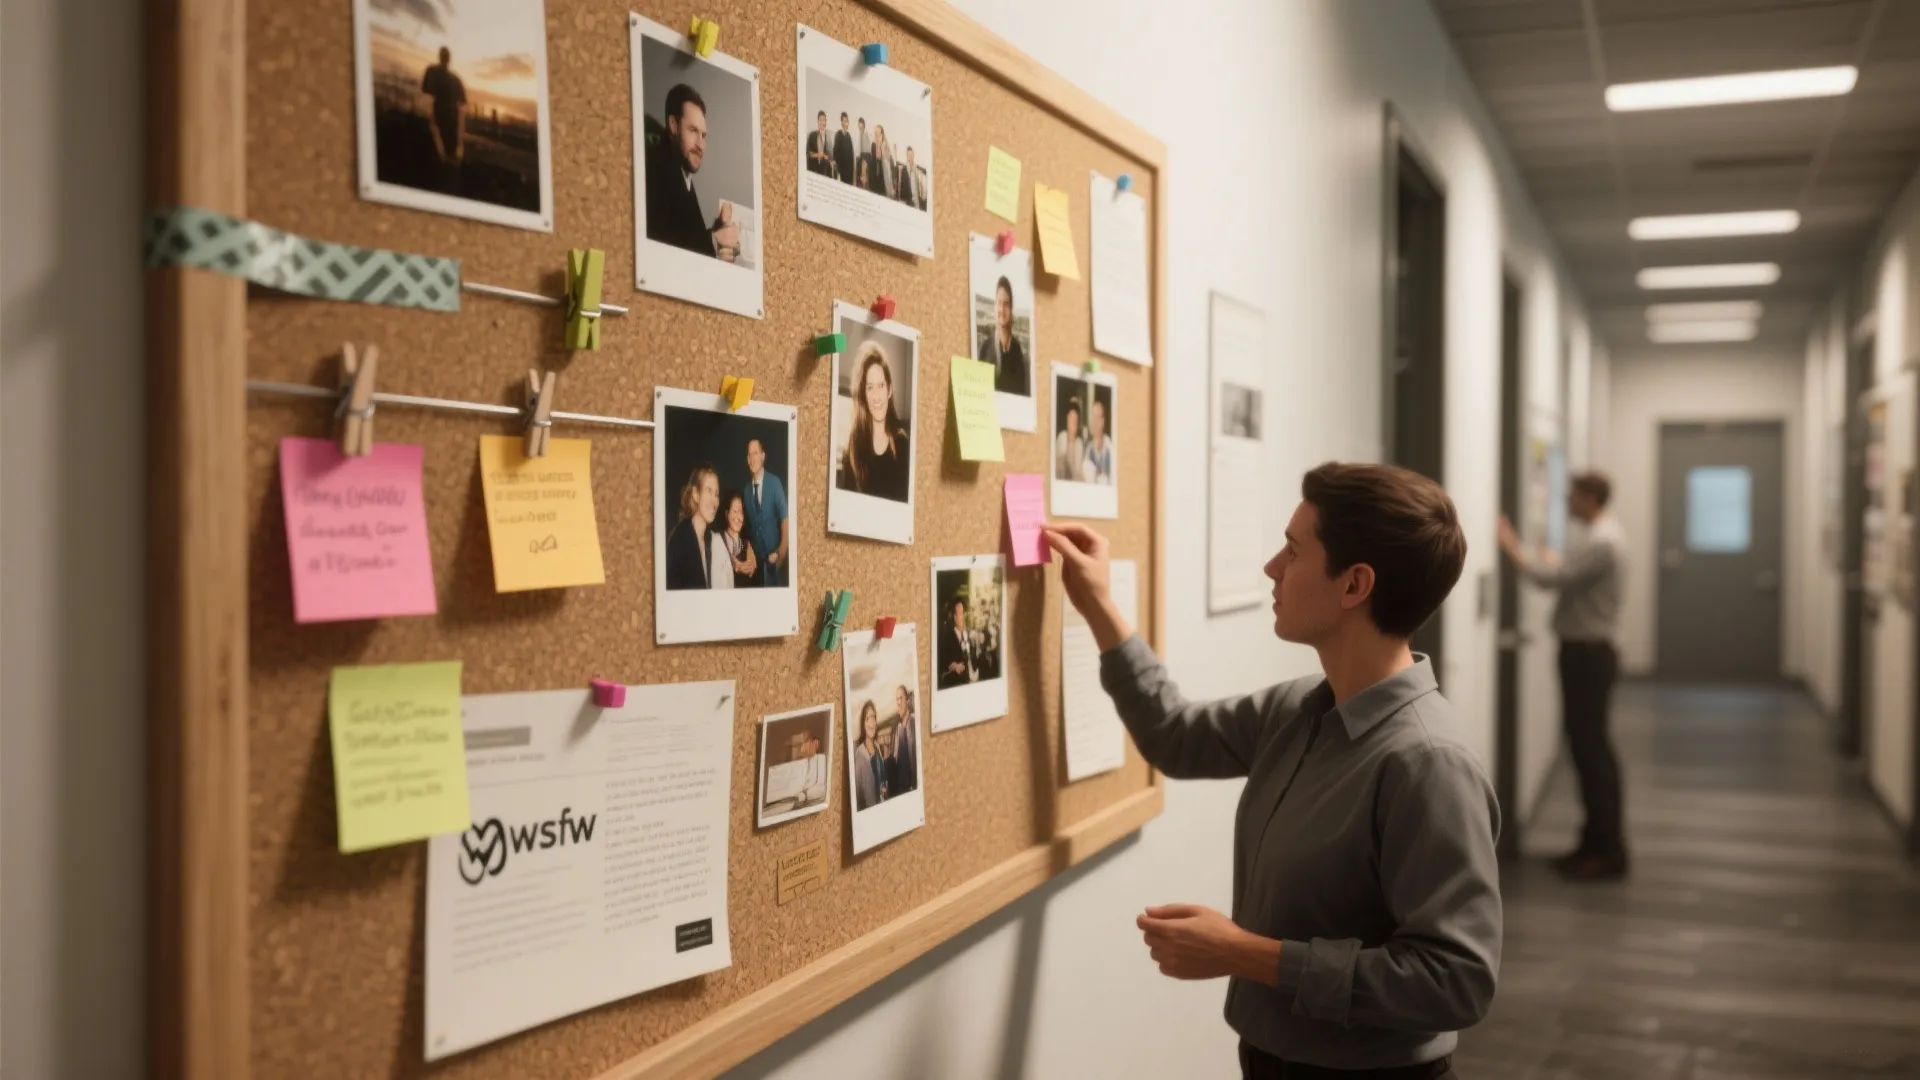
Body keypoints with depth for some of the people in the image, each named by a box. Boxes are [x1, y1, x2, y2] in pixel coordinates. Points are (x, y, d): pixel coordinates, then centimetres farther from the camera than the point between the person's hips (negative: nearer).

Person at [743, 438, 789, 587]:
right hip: (756, 558, 3)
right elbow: (748, 523, 8)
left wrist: (781, 553, -12)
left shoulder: (774, 483, -9)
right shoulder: (747, 489, 2)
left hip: (774, 555, -3)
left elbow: (785, 519, -10)